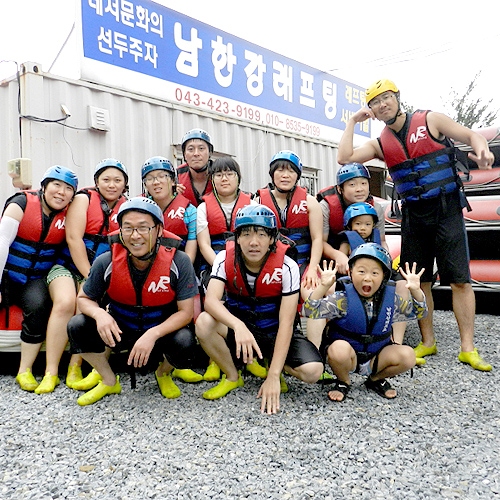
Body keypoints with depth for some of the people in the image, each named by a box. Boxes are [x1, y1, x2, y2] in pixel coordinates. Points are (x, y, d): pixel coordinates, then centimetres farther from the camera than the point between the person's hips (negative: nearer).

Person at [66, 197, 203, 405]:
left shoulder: (178, 262, -21)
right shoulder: (106, 262, -17)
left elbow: (185, 312, -17)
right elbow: (84, 299, -3)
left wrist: (152, 335, -32)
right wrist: (99, 313, -27)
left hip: (163, 329, -2)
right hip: (119, 330, 2)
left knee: (185, 343, -32)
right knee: (77, 327, -20)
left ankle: (164, 374, 9)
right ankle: (109, 381, 8)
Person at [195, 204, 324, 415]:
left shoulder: (287, 267, -19)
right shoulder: (225, 259, -14)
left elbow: (286, 323, -22)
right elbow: (211, 300, -29)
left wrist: (273, 376, -28)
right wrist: (238, 326, -49)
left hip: (275, 332, -1)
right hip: (239, 328, 2)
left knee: (312, 371, -27)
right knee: (204, 322, -29)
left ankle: (270, 366, 8)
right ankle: (232, 377, -2)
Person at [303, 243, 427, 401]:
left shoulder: (391, 299, -4)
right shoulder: (343, 300, -17)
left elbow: (418, 312, 7)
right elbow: (311, 311, -24)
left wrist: (416, 290, -13)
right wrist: (324, 286, -38)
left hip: (376, 356, 4)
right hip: (348, 355, -3)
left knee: (408, 355, -19)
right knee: (339, 348, -36)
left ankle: (376, 379, 10)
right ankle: (343, 382, -1)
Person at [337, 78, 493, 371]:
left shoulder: (430, 120, 1)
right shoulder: (381, 144, 8)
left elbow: (471, 136, -1)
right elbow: (345, 158, -3)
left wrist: (482, 150, -23)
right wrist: (353, 121, 3)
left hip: (447, 209, -3)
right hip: (414, 215, 4)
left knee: (460, 279, -5)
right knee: (419, 281, 6)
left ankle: (468, 348, 0)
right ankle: (428, 342, 17)